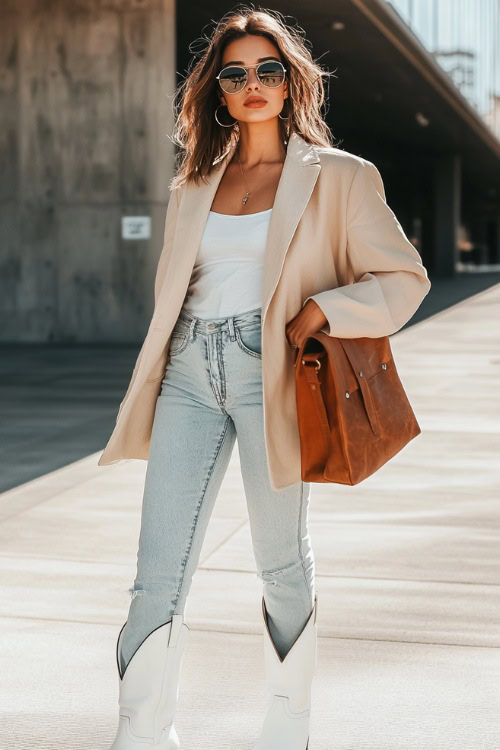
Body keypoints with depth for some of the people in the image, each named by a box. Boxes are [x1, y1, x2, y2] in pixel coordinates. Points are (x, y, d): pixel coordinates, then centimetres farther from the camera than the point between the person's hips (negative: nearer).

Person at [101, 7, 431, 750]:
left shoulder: (337, 177, 3)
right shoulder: (193, 183, 16)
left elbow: (404, 277, 2)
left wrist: (323, 310, -14)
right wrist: (151, 384, 16)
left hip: (270, 371, -3)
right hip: (190, 372, 4)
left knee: (281, 562, 8)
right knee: (158, 569, -2)